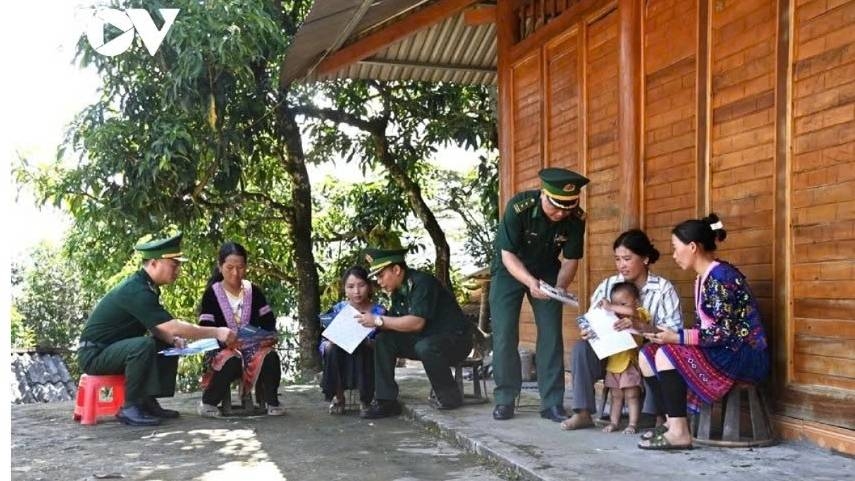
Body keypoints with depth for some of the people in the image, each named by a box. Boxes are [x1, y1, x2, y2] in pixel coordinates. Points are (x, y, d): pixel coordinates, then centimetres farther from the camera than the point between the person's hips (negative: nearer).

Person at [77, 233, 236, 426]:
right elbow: (173, 327, -30)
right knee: (144, 345, -33)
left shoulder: (147, 287, 5)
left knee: (169, 346, 7)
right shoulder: (136, 291, -25)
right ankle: (129, 408, -20)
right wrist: (216, 332, -26)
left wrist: (172, 339, -11)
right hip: (94, 354, -10)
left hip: (113, 349, 10)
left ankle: (148, 402, 5)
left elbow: (157, 326, 10)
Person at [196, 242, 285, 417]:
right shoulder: (211, 294, -2)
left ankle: (272, 402, -11)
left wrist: (270, 337, -16)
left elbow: (268, 322, 7)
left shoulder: (254, 291, 7)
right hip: (222, 349, -2)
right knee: (231, 361, -37)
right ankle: (207, 403, -15)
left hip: (252, 347, 2)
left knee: (270, 357, -31)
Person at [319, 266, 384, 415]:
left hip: (366, 364, -1)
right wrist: (329, 344, -25)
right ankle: (338, 398, -7)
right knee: (331, 347, -28)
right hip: (340, 364, 2)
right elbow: (323, 342, -2)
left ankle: (366, 400, -8)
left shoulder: (379, 312, -4)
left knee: (363, 348, -32)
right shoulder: (338, 310, 0)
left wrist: (368, 344, -28)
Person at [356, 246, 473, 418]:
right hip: (424, 339, 8)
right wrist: (372, 323, -11)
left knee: (425, 347, -37)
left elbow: (416, 323, -30)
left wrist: (378, 320, -26)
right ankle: (386, 401, -8)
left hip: (455, 339, -8)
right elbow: (395, 323, 6)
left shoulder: (422, 283, -21)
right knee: (383, 341, -7)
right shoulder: (397, 292, 5)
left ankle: (450, 397, -14)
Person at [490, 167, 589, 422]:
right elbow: (508, 255, -27)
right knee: (504, 335, -7)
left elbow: (570, 260, -12)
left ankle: (552, 403, 1)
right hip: (510, 270, -2)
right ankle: (505, 399, 5)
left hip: (547, 272, 2)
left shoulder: (576, 218, -22)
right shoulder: (518, 207, -31)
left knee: (551, 335, -5)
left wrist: (560, 286, -31)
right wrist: (530, 282, -43)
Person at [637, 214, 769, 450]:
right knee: (647, 355, 1)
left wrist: (678, 337, -22)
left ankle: (679, 432, -19)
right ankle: (673, 421, 2)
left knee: (667, 354, -26)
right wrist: (670, 335, -1)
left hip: (744, 356, -10)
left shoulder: (720, 276, -17)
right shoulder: (702, 279, 11)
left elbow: (723, 332, -23)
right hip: (722, 351, 10)